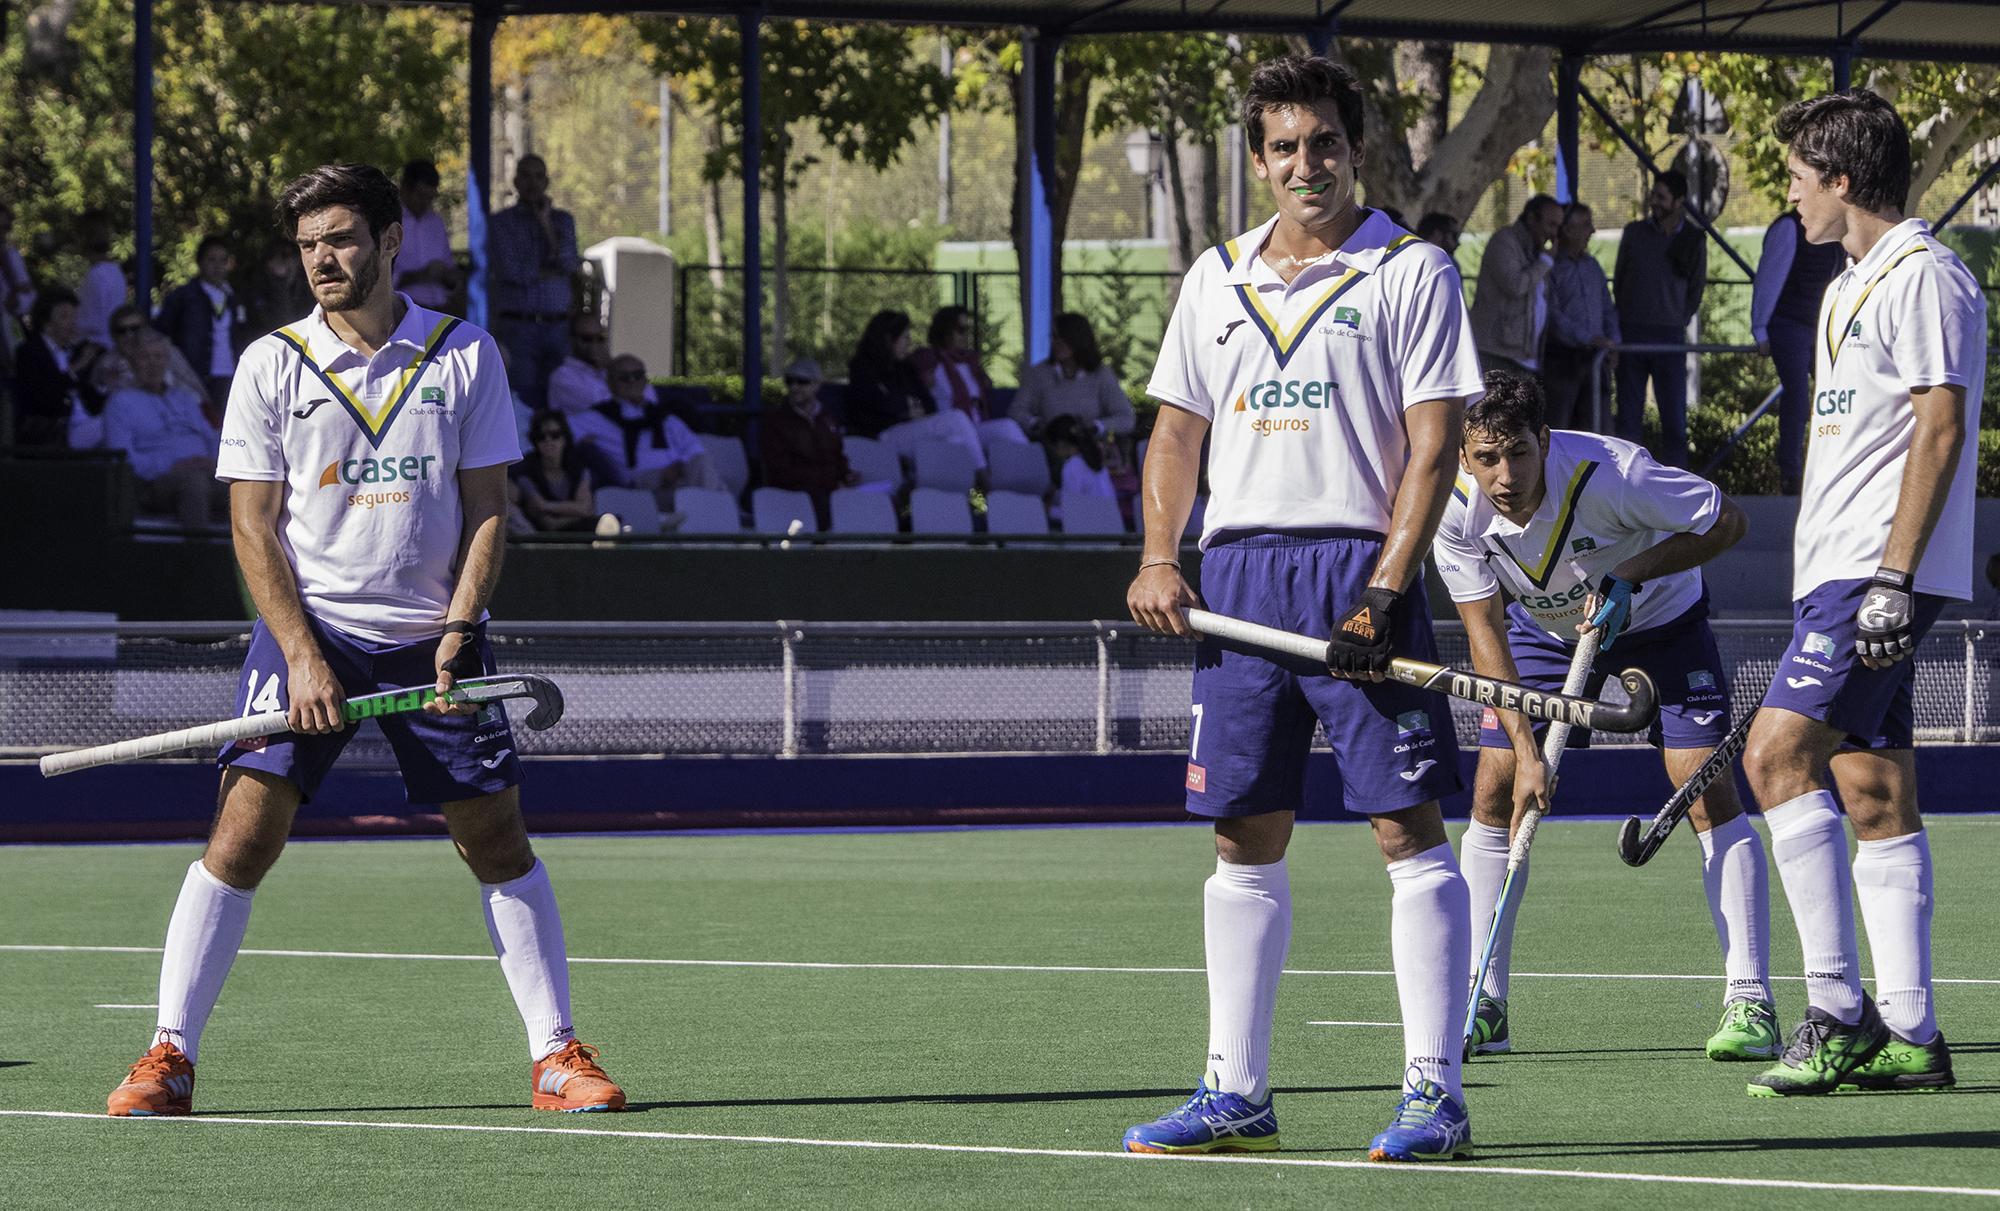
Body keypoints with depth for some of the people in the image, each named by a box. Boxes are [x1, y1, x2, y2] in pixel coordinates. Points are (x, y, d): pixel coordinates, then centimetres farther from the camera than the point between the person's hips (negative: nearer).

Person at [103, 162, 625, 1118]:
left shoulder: (464, 356, 2)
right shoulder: (272, 365, 0)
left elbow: (487, 506, 4)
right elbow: (254, 526, -1)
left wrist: (457, 628, -10)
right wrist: (300, 655, -11)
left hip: (432, 637, 1)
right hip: (308, 632, -1)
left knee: (496, 839, 1)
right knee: (243, 832, -11)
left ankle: (556, 1056, 9)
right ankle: (169, 1057, -7)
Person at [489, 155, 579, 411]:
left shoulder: (562, 220, 15)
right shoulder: (502, 223, 5)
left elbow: (570, 263, -1)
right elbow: (512, 272, -7)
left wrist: (546, 224, -5)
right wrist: (556, 270, 1)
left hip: (557, 327, 3)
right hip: (517, 328, -3)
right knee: (522, 400, -9)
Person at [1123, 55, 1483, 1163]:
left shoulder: (1411, 273, 0)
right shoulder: (1217, 279, 15)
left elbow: (1432, 447, -6)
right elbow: (1178, 428, 19)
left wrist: (1384, 590, -14)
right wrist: (1159, 557, 5)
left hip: (1358, 563, -5)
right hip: (1236, 571, 5)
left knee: (1408, 830, -8)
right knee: (1244, 841, 7)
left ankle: (1434, 1093, -7)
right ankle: (1236, 1095, 11)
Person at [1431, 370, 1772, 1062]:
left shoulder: (1611, 473, -36)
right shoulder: (1455, 509, -26)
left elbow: (1728, 522, -23)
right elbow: (1485, 633, -20)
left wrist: (1630, 575, -33)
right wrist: (1524, 748, -30)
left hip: (1661, 620, -3)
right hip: (1546, 628, 3)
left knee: (1708, 792, -16)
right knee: (1494, 792, -6)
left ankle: (1749, 1004, -14)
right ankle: (1483, 1005, 3)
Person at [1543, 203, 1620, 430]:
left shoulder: (1592, 266, 16)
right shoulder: (1551, 268, -7)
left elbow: (1608, 310, 21)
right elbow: (1553, 315, -16)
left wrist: (1612, 342, 4)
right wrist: (1590, 338, -22)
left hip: (1591, 359, 7)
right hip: (1561, 358, -7)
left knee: (1587, 427, 8)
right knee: (1555, 426, -7)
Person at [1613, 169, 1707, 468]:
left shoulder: (1692, 240, 2)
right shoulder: (1635, 233, 4)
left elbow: (1696, 288, 12)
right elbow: (1618, 281, 11)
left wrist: (1677, 322, 7)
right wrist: (1620, 326, 8)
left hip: (1670, 337, -1)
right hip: (1631, 335, 1)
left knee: (1674, 418, -3)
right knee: (1629, 418, 1)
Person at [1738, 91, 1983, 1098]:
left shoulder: (1922, 277, -10)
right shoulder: (1854, 287, 21)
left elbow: (1940, 427, -17)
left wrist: (1892, 575, -22)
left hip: (1879, 572, -10)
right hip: (1839, 574, 10)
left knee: (1778, 752, -17)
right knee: (1871, 788, 6)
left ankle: (1839, 1010, -17)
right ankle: (1906, 1034, 5)